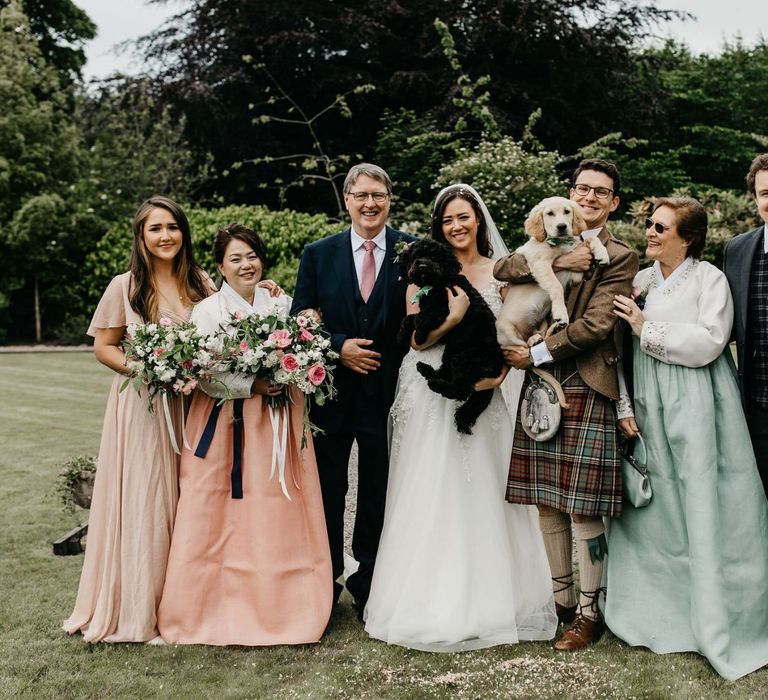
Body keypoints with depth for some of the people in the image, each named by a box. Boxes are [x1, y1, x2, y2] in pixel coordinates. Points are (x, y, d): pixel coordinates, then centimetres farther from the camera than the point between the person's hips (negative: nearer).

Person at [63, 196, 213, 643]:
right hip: (143, 405, -3)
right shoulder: (126, 286, -2)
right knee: (143, 501, 1)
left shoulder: (201, 283, 7)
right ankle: (140, 610, 14)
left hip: (191, 405, 3)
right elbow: (103, 346, 1)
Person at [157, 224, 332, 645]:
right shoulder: (207, 311, -1)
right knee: (216, 521, -2)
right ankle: (216, 609, 11)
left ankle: (277, 608, 15)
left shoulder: (282, 306, 11)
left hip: (277, 423, 3)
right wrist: (252, 386, -18)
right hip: (226, 425, -3)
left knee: (278, 519, 3)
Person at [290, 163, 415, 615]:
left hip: (387, 395, -1)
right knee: (326, 493, 11)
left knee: (379, 494, 10)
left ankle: (369, 589, 27)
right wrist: (338, 346, -12)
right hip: (331, 393, 1)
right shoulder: (318, 254, 4)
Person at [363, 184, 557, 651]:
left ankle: (488, 599, 20)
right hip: (433, 398, -1)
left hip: (482, 397, 1)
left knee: (483, 495, 6)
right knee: (432, 498, 2)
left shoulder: (500, 273, 5)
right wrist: (453, 317, -21)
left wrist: (497, 373, -15)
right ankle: (434, 600, 14)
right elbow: (417, 338, -4)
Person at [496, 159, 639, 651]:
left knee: (583, 507, -2)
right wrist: (556, 262, -12)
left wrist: (536, 355, -9)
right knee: (546, 501, 10)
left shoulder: (620, 258, -1)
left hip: (586, 387, -5)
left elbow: (594, 325, -11)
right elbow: (502, 269, 0)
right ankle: (560, 600, 25)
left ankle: (589, 611, 13)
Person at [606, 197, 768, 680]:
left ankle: (716, 626, 11)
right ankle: (659, 611, 23)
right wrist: (624, 407, 2)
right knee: (656, 509, 9)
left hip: (696, 409, -5)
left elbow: (709, 342, -15)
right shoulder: (639, 282, 11)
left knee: (703, 509, -1)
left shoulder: (709, 278, -3)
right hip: (649, 411, 5)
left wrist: (647, 328, -12)